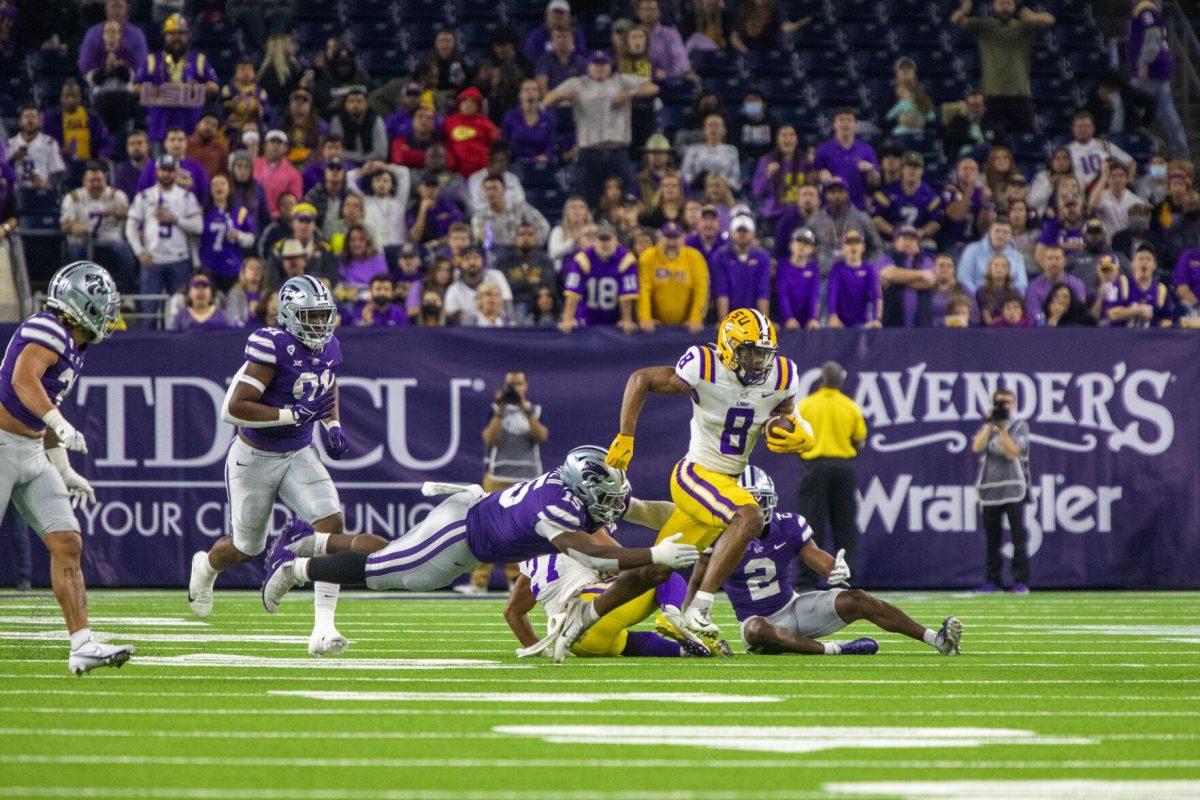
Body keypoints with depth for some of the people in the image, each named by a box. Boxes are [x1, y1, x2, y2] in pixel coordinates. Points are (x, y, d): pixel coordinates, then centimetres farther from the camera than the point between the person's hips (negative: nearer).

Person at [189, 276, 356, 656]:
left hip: (299, 454, 5)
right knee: (247, 547, 13)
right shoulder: (273, 346, -25)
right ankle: (206, 566, 52)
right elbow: (236, 408, -28)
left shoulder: (329, 348, -2)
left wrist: (332, 425, 3)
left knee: (331, 524, -18)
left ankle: (323, 628, -19)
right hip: (255, 457, -5)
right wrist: (292, 415, -29)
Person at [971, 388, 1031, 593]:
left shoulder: (1019, 426, 5)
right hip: (989, 488, 4)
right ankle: (992, 581, 12)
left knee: (1018, 535, -9)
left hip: (1013, 487, -4)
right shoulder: (986, 427, 15)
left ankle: (1021, 581, -9)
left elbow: (1012, 452, -10)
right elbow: (976, 447, -5)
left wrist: (1002, 428, -14)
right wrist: (990, 424, -9)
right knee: (992, 537, 6)